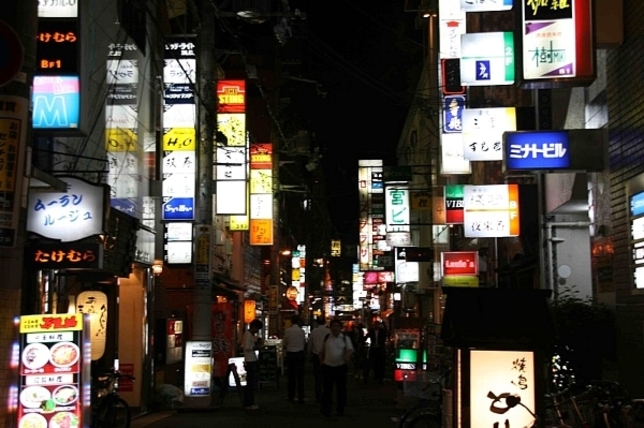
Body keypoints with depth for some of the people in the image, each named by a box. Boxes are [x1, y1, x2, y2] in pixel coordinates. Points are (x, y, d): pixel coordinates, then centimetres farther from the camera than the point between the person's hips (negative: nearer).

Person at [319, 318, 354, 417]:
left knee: (341, 389, 6)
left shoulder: (345, 338, 3)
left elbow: (350, 349, -9)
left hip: (341, 366, -1)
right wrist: (321, 360, 3)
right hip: (328, 366, 1)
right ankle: (326, 409, -1)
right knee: (327, 389, -4)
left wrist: (347, 356, -28)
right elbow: (322, 351, 18)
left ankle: (340, 409, 16)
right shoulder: (326, 338, 8)